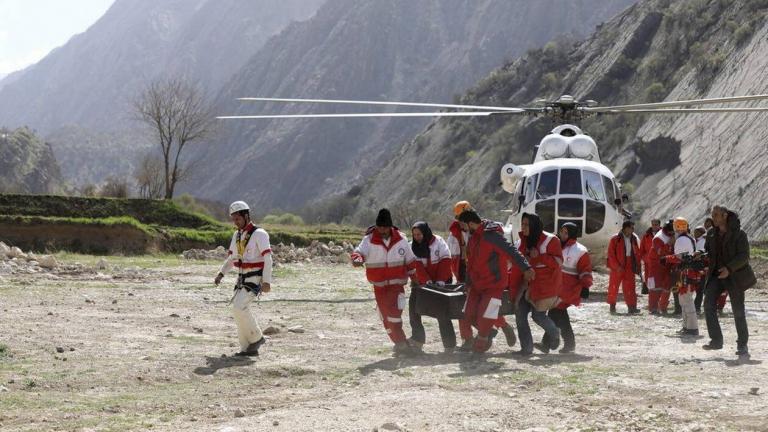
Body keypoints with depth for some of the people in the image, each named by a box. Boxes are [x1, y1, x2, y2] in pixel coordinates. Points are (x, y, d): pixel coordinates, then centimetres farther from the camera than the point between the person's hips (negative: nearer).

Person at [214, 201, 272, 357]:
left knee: (238, 307, -20)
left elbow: (268, 259, -18)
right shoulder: (237, 235, 12)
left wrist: (267, 281, -26)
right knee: (239, 310, 2)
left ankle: (256, 337, -4)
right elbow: (231, 258, 19)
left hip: (255, 278, -8)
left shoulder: (259, 234, -13)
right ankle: (248, 348, 8)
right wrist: (221, 273, 4)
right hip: (242, 278, 8)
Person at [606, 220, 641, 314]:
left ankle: (631, 307, -3)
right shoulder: (615, 239, -7)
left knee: (630, 288, -2)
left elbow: (637, 254, 12)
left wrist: (637, 266, 5)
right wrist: (617, 266, -14)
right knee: (614, 287, 6)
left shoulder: (634, 239, 6)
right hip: (617, 268, -3)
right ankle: (612, 306, 18)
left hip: (629, 268, 3)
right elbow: (611, 254, -8)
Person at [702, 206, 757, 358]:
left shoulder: (739, 234, -9)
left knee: (738, 311, -1)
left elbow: (744, 256, -14)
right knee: (708, 304, -12)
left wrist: (729, 268, -27)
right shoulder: (711, 234, 9)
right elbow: (708, 252, 19)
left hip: (734, 276, -5)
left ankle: (742, 346, 9)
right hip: (716, 275, 5)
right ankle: (716, 340, -5)